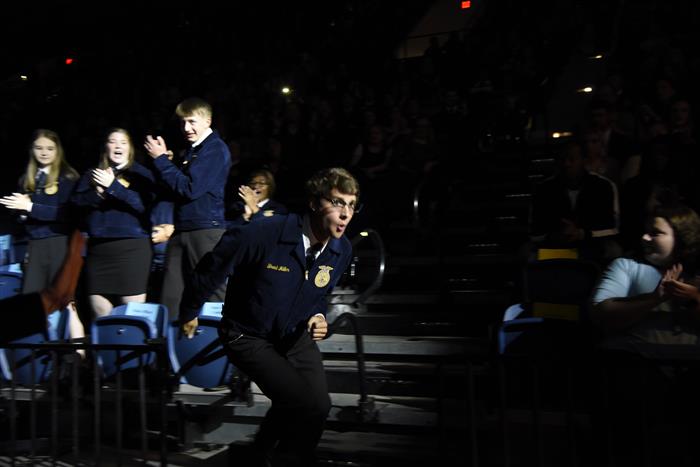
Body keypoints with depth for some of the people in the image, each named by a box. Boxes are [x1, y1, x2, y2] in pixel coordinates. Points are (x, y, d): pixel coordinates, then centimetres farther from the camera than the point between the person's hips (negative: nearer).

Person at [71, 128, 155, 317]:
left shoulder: (141, 173, 5)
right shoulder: (92, 174, 16)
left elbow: (142, 204, -10)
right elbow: (77, 201, 5)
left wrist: (113, 186, -16)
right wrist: (98, 194, -12)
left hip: (131, 246, -4)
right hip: (98, 247, 4)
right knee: (99, 309, 6)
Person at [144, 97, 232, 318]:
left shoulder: (216, 149, -7)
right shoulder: (191, 150, 19)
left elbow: (190, 188, -16)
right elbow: (174, 187, 19)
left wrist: (160, 159, -8)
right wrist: (163, 158, 6)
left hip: (206, 231, -8)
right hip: (181, 231, 8)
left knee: (212, 297, -3)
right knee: (170, 300, 6)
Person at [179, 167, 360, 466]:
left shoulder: (342, 250, -10)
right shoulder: (264, 233, -29)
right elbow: (212, 268, -12)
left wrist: (318, 316, -10)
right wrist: (189, 313, 2)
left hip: (295, 335, 6)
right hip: (249, 336, -5)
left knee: (318, 402, -12)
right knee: (312, 405, -20)